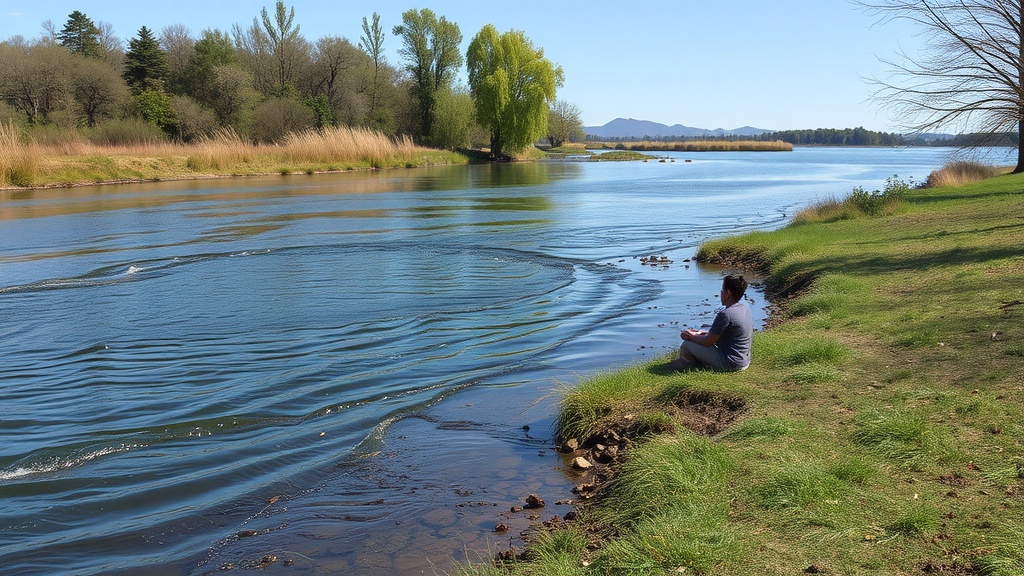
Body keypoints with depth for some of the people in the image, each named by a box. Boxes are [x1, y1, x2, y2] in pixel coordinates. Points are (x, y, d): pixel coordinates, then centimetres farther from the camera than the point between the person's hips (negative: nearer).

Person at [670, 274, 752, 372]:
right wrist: (703, 333, 13)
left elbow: (708, 342, -16)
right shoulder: (744, 308, 4)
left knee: (687, 345, -3)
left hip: (730, 364, -10)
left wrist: (692, 336, 2)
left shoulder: (725, 314, -25)